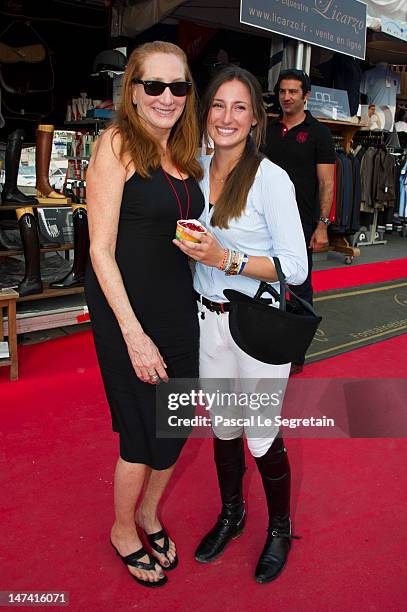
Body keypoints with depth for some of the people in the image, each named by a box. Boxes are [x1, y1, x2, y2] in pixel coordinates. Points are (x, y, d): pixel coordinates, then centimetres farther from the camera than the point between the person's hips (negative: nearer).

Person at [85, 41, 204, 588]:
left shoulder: (183, 153, 10)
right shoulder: (117, 144, -11)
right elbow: (101, 248, -16)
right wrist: (134, 335, -19)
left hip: (179, 306, 7)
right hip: (127, 311, -7)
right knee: (145, 430, 5)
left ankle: (149, 512, 43)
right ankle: (123, 530, 35)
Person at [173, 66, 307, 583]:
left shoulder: (271, 179, -14)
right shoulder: (198, 170, 4)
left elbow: (295, 268, -16)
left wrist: (227, 260, -25)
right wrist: (193, 250, -2)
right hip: (208, 319, 5)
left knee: (261, 438, 8)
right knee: (223, 428, 19)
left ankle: (280, 529, 37)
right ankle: (231, 513, 45)